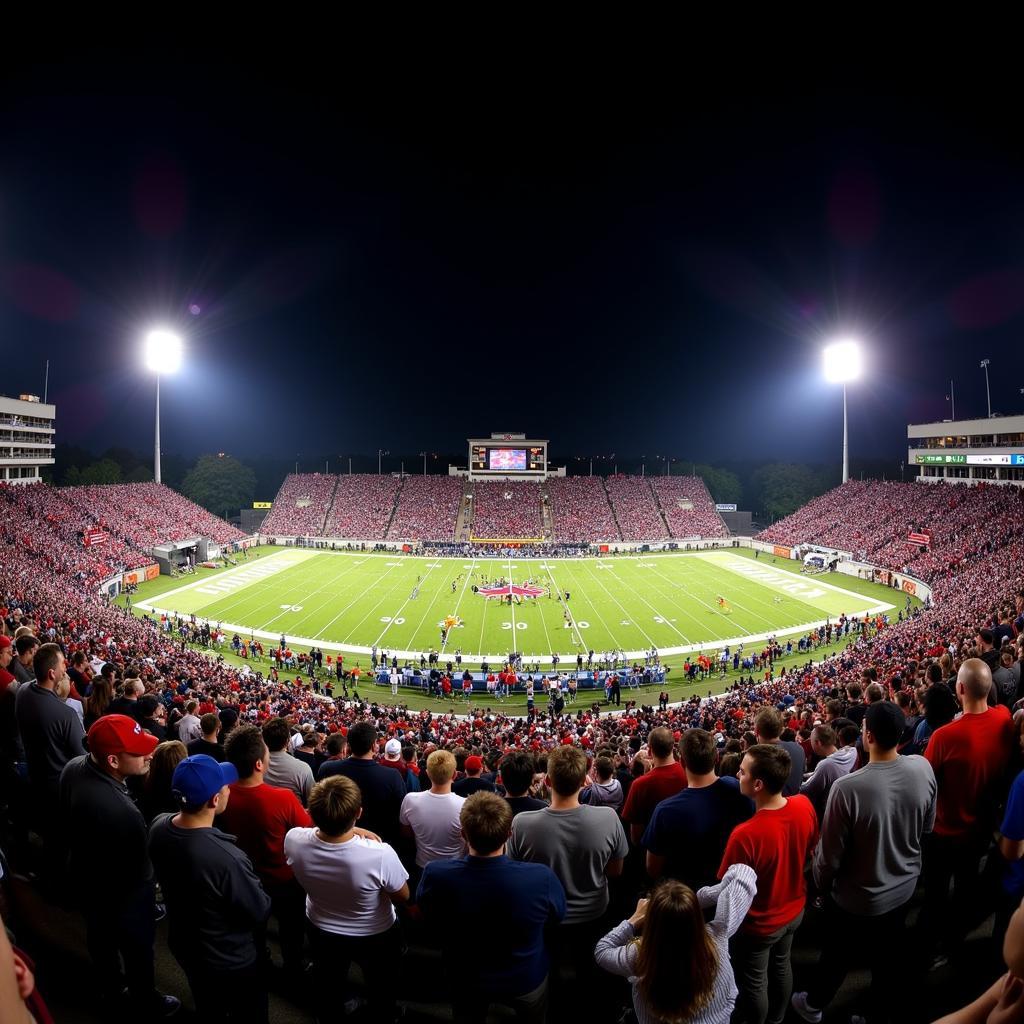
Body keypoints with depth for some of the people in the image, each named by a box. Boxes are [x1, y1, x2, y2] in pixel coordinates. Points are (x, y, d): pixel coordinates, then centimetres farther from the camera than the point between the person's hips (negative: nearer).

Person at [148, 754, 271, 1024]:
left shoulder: (158, 828, -22)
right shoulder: (226, 858, -44)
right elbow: (259, 911, -26)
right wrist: (254, 883, -8)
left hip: (183, 944, 6)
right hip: (230, 961, -6)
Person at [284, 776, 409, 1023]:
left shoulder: (293, 841, -35)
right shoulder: (380, 855, -45)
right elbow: (403, 898, -22)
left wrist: (350, 831, -18)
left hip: (321, 931, 3)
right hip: (376, 935, -2)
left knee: (327, 979, 36)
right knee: (380, 984, 32)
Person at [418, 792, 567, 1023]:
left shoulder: (435, 875, -35)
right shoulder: (542, 878, -38)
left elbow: (428, 916, -10)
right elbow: (557, 917, -13)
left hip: (466, 982, 1)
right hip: (526, 982, -1)